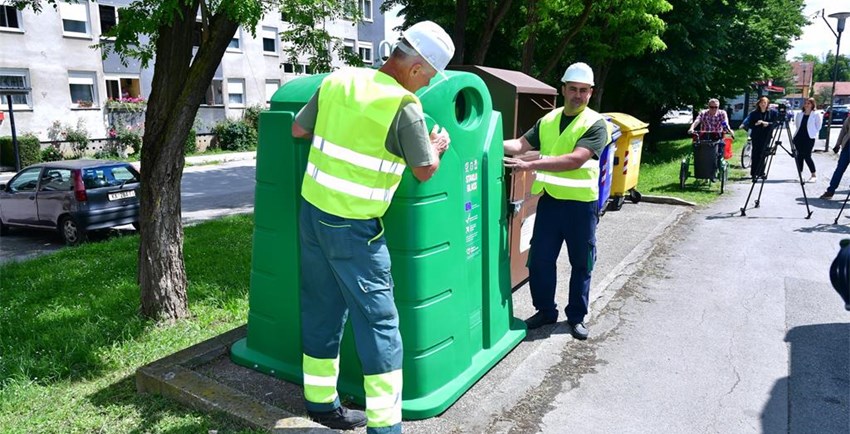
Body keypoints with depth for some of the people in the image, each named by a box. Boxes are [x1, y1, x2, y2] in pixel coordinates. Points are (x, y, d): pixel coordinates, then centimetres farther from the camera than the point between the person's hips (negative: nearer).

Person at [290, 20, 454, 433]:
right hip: (351, 227, -7)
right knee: (379, 321, 3)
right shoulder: (404, 105, -15)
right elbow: (425, 170, -8)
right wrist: (437, 146, 12)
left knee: (320, 310, 17)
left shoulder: (337, 80, 3)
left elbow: (297, 129, 11)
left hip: (312, 209, 7)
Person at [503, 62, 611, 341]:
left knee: (581, 263, 9)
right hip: (549, 200, 4)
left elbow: (575, 160, -21)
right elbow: (521, 145, 2)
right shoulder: (547, 121, 9)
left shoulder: (596, 124, -8)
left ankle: (577, 316, 25)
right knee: (539, 259, 7)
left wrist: (530, 165, -28)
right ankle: (545, 310, 26)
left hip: (581, 203, -3)